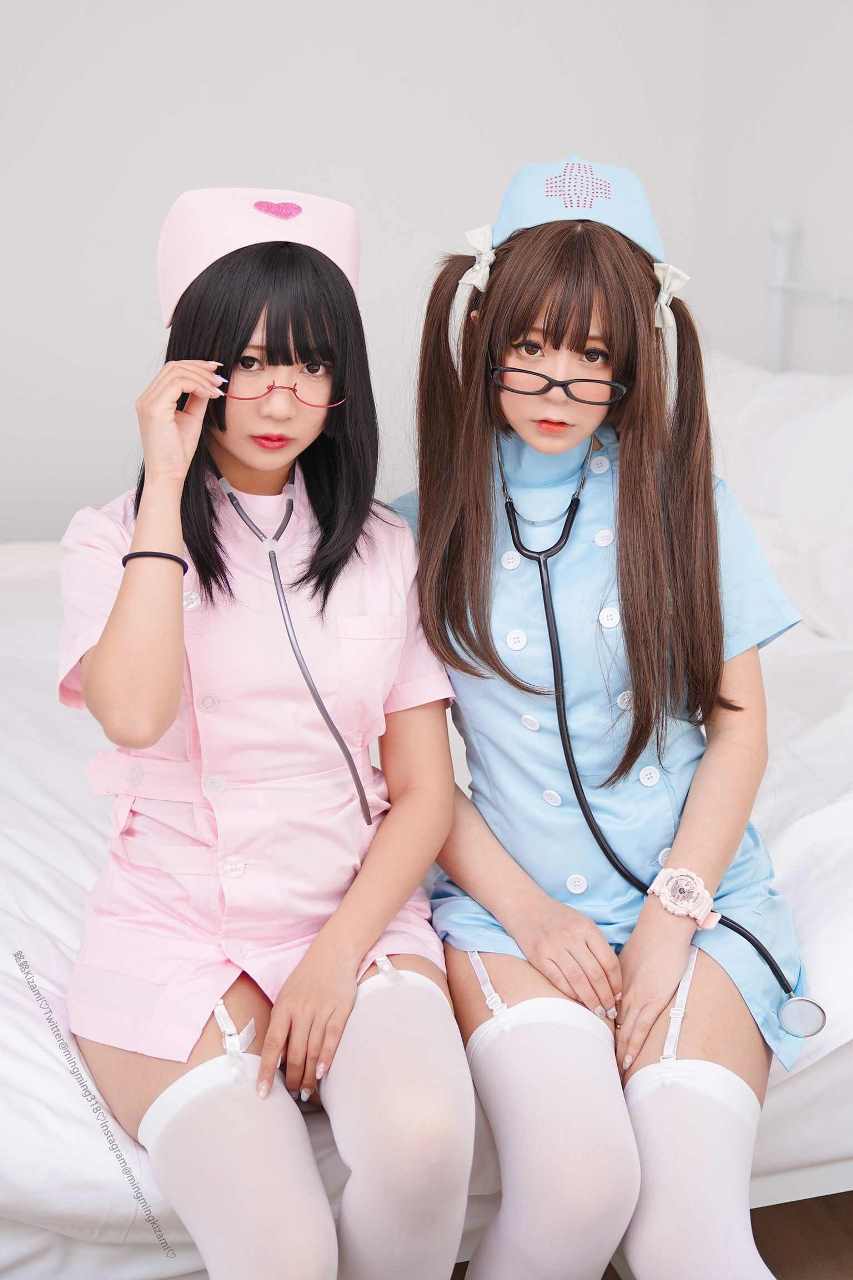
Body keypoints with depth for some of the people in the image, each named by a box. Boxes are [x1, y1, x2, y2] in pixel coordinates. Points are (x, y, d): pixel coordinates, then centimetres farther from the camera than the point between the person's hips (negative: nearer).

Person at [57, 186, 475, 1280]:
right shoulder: (111, 540, 1)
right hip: (174, 924, -2)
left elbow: (424, 792, 4)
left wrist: (337, 956, -9)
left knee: (424, 1142, -27)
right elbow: (134, 715, -21)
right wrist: (166, 490, -14)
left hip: (357, 911, 2)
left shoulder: (383, 550, 8)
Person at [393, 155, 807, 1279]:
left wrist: (673, 916, -7)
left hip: (694, 891, 1)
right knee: (578, 1183, -24)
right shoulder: (427, 528, 2)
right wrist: (530, 914, -9)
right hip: (509, 897, 0)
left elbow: (739, 726, 3)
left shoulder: (685, 504, 4)